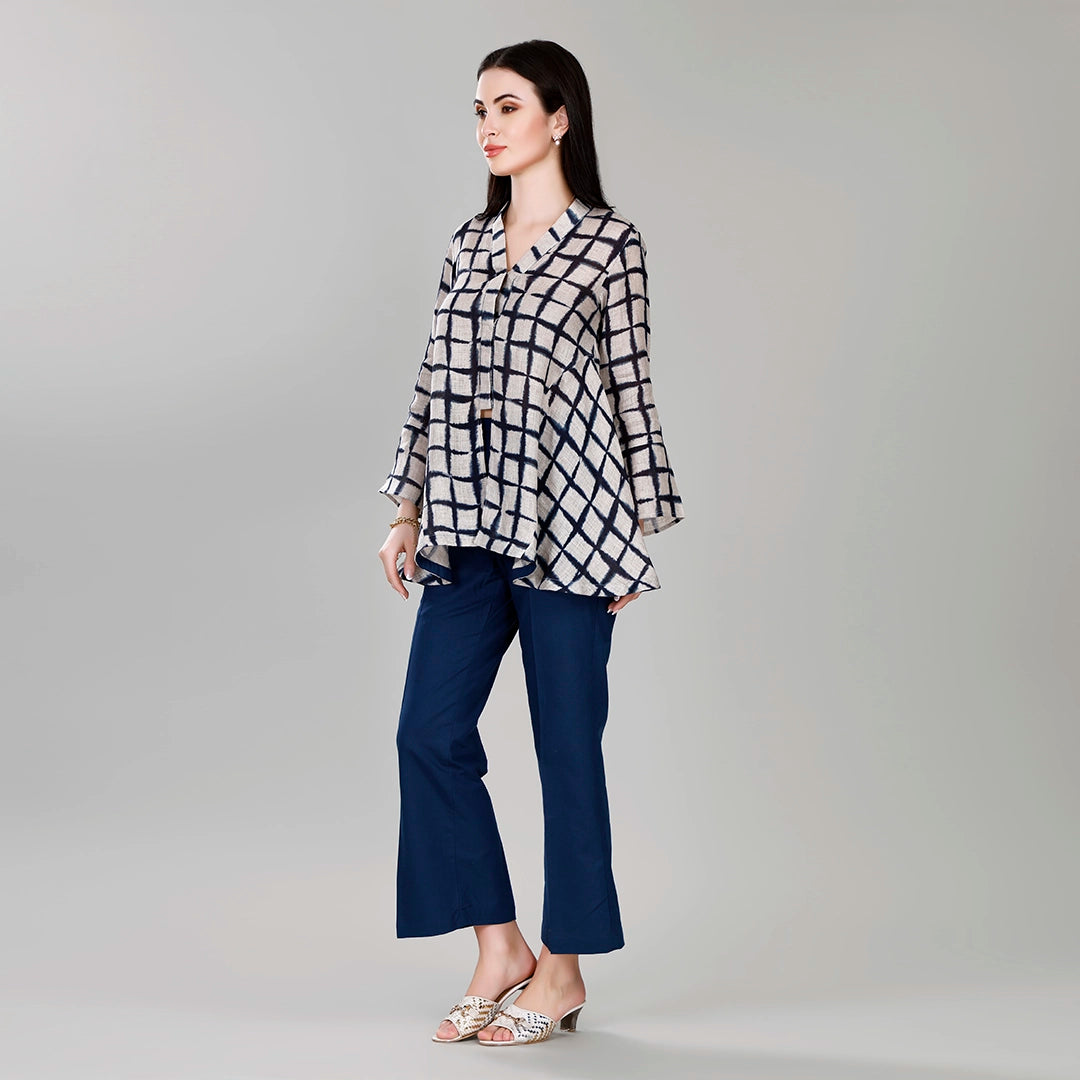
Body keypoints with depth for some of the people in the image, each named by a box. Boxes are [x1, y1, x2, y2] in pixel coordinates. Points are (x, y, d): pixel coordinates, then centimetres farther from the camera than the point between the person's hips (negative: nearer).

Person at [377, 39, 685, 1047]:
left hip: (564, 517, -5)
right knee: (431, 730, 0)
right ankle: (498, 949, 14)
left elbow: (630, 389, -1)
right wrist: (407, 509, 11)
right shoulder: (467, 244, 13)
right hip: (468, 521, 5)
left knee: (566, 739, 2)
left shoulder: (610, 244, -1)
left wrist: (633, 532, -3)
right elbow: (434, 384, 14)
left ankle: (563, 967, 15)